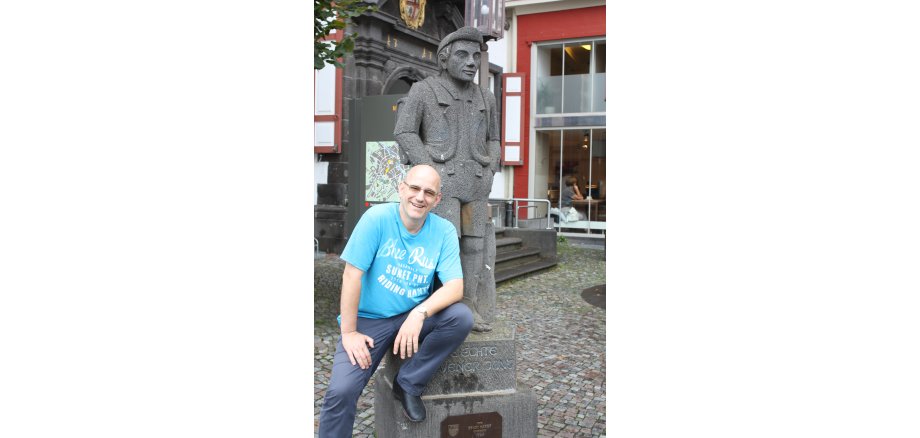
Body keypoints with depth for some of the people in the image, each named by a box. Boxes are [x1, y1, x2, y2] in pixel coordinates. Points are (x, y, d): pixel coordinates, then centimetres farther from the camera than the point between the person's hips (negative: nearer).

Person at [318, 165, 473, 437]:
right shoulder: (377, 218, -13)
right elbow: (352, 275, -14)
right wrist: (349, 333, -15)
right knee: (341, 391, -22)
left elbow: (455, 286, -13)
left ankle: (409, 383, -4)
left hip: (414, 317, 3)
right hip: (369, 320, -3)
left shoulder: (444, 231, -6)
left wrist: (420, 313, -31)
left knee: (462, 317, -24)